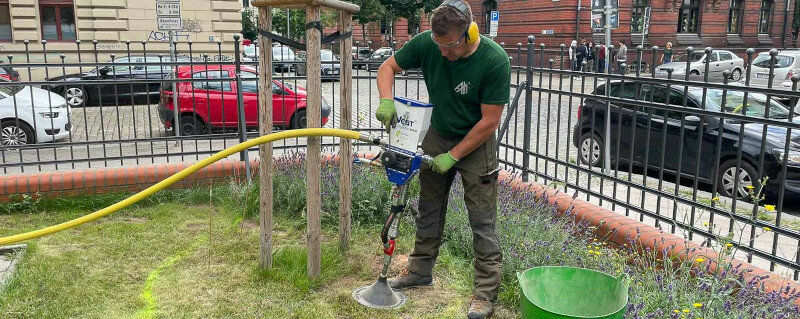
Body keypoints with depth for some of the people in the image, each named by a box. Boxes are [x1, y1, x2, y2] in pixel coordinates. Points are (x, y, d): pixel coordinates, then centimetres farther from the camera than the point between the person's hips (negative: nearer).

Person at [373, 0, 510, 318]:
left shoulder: (494, 60, -27)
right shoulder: (426, 44, -17)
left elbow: (489, 121, -22)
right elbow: (388, 67, -2)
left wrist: (452, 156, -19)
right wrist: (386, 100, -22)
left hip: (476, 143, -4)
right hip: (437, 136, 5)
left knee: (482, 220, -1)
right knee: (429, 209, 16)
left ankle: (486, 292, 11)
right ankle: (420, 270, 34)